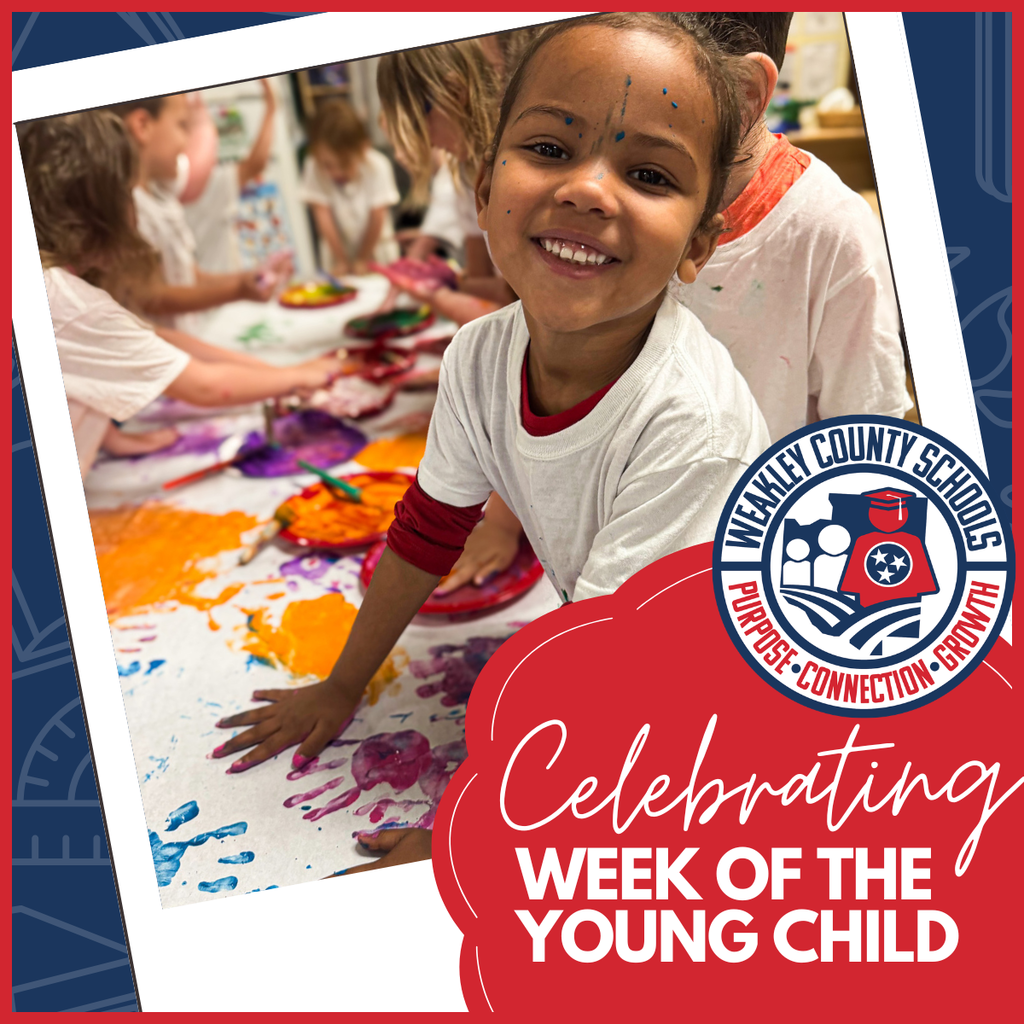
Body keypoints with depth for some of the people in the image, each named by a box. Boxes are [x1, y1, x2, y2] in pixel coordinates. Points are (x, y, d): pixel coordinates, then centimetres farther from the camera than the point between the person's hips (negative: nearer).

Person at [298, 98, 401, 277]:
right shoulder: (313, 168, -17)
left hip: (376, 251, -1)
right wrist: (341, 259, -13)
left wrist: (363, 259, -9)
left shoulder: (377, 166, -19)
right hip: (338, 251, 1)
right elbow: (322, 213, -14)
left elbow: (377, 216, -14)